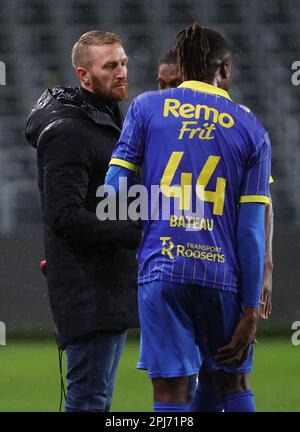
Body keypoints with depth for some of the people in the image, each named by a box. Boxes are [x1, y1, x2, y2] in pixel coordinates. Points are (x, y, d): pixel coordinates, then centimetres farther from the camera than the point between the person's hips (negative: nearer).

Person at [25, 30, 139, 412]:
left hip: (112, 287, 10)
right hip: (87, 292, -10)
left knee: (97, 398, 13)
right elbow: (63, 216, -22)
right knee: (89, 399, -10)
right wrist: (136, 234, -22)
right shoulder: (68, 132, -14)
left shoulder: (108, 121, 19)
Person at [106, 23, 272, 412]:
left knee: (171, 390, -2)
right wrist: (250, 310, 3)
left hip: (163, 268, -1)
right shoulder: (251, 129, 5)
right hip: (223, 274, 1)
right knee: (233, 383, 16)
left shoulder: (146, 107, 4)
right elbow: (252, 230, 1)